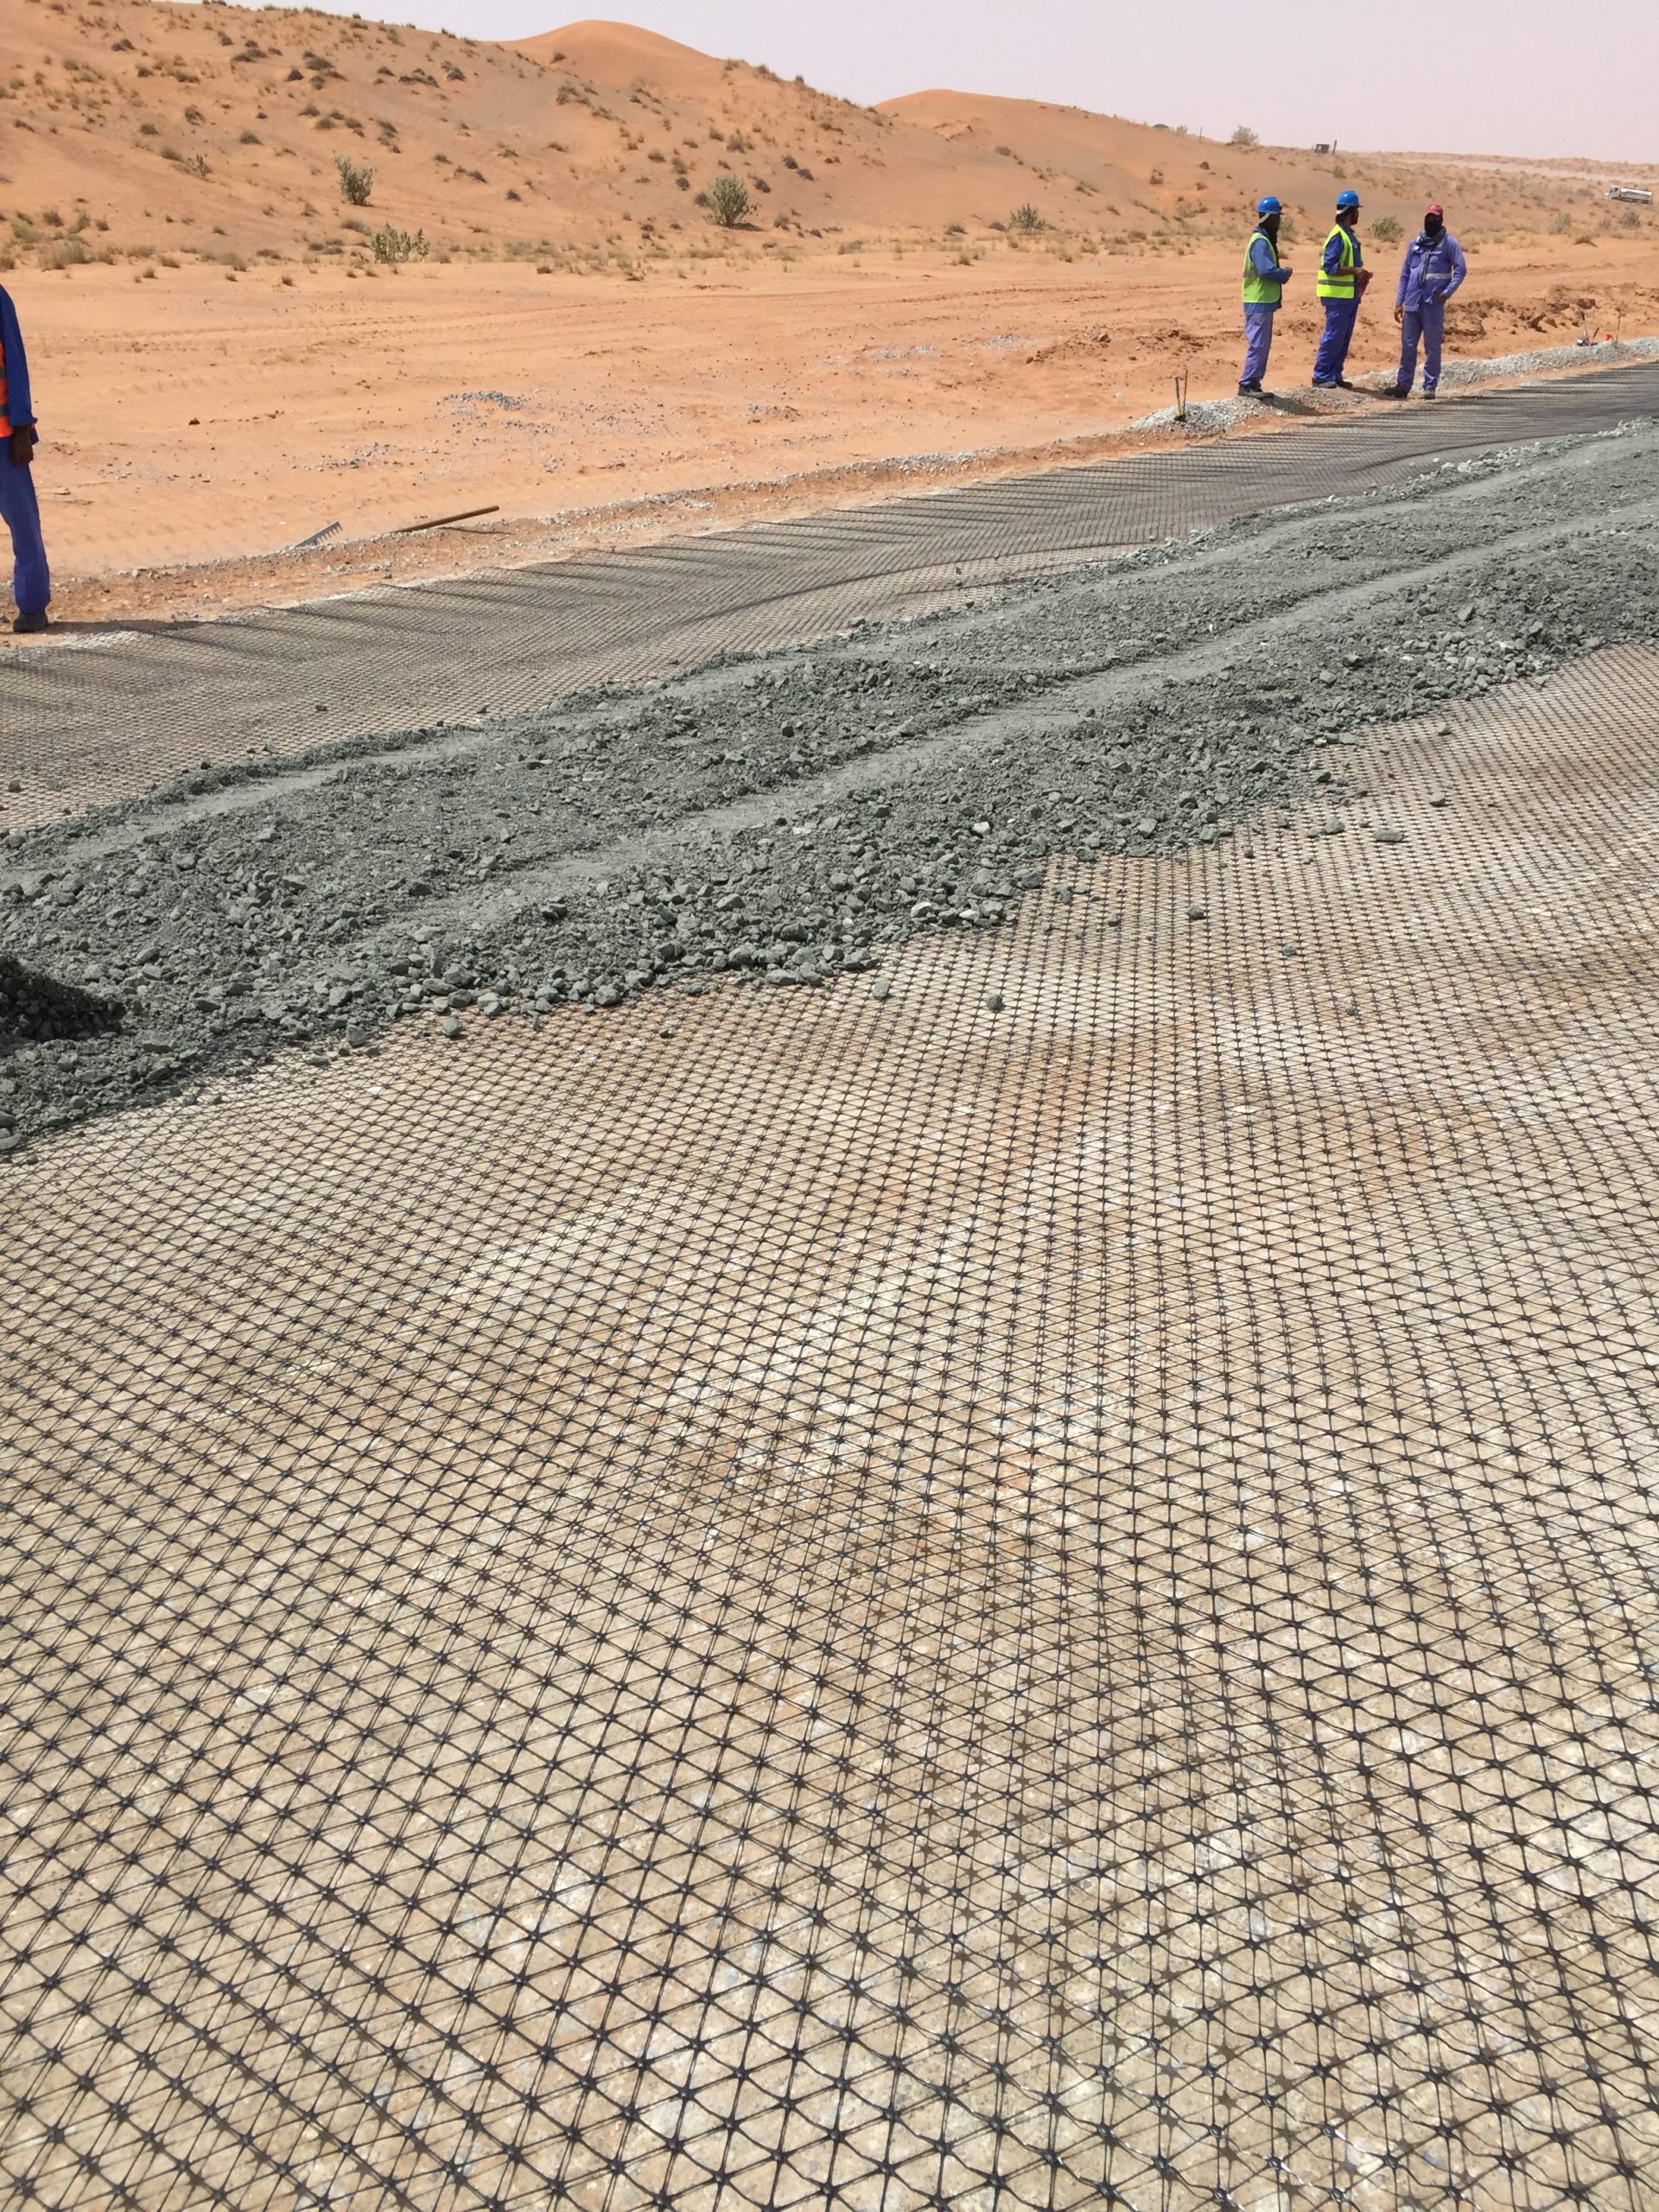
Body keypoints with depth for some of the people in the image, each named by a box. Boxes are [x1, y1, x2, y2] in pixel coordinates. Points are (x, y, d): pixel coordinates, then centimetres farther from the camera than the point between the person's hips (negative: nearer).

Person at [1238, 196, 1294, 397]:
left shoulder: (1265, 240, 17)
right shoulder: (1260, 242, -16)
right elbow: (1267, 270, -26)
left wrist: (1282, 272, -1)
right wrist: (1285, 273, -10)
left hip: (1265, 302, 10)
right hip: (1259, 303, -10)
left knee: (1264, 344, 12)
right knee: (1258, 344, -11)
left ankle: (1254, 384, 15)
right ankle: (1246, 385, -10)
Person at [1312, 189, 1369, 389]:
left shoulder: (1350, 235, 16)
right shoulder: (1338, 236, -13)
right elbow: (1329, 266, -19)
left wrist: (1361, 273, 8)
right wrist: (1355, 270, -20)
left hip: (1350, 295, 10)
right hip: (1338, 295, -10)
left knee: (1344, 338, 10)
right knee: (1333, 336, -8)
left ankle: (1335, 376, 14)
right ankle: (1321, 377, -4)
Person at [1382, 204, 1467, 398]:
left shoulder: (1449, 243, 0)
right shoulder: (1415, 243, 12)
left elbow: (1461, 269, -3)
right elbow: (1405, 274, 14)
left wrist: (1447, 293, -13)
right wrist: (1399, 302, 9)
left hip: (1434, 305, -4)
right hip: (1412, 303, 4)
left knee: (1432, 348, 0)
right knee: (1407, 347, 5)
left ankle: (1430, 387, 4)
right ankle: (1403, 385, 10)